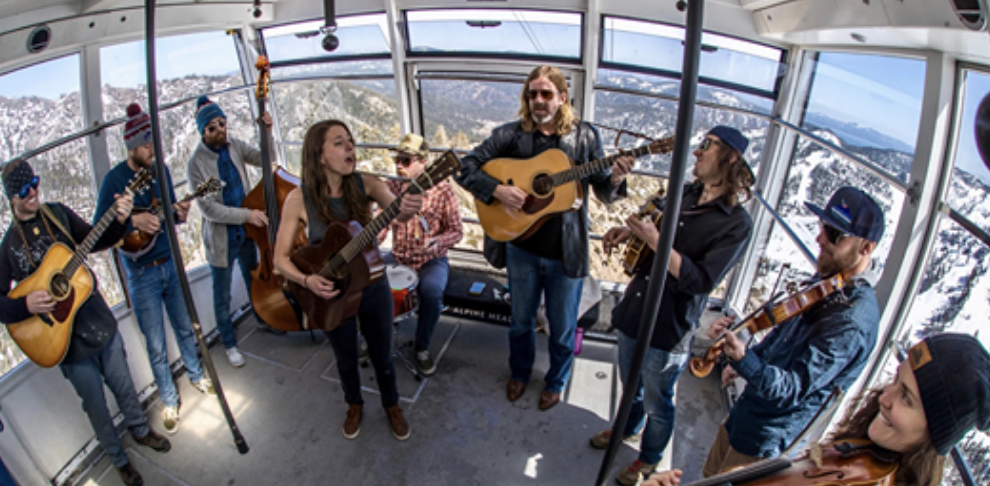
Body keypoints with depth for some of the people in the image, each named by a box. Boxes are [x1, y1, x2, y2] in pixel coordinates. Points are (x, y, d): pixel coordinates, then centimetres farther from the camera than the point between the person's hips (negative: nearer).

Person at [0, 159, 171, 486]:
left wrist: (119, 220, -14)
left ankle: (140, 430, 45)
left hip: (100, 321, 3)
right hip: (68, 339, -2)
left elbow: (96, 241, 5)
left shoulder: (58, 213, -1)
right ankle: (120, 460, 34)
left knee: (124, 387, 19)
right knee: (97, 407, 13)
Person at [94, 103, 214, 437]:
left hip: (171, 262, 4)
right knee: (156, 346, 8)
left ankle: (196, 376, 41)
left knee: (185, 328, 19)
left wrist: (179, 214, -13)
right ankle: (169, 401, 25)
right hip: (142, 273, -4)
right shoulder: (115, 179, -15)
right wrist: (133, 221, -31)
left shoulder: (161, 169, 0)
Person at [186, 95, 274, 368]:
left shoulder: (234, 146, -3)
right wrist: (247, 215, -27)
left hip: (246, 233, 5)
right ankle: (229, 343, 31)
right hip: (221, 240, -5)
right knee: (222, 298, 12)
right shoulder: (196, 165, -18)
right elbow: (209, 209, -22)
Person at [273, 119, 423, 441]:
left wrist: (406, 209, -55)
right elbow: (280, 258, -9)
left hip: (373, 289, 1)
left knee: (382, 357, 18)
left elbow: (395, 212, -32)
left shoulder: (365, 185, -13)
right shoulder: (299, 199, -15)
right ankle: (354, 406, 52)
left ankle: (391, 406, 47)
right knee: (346, 359, 22)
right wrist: (307, 280, -28)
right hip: (331, 295, 0)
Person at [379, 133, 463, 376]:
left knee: (432, 291, -34)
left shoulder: (442, 190, -12)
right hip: (397, 258, 4)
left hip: (431, 261, -4)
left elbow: (456, 232, -6)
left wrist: (436, 243, -26)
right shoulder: (392, 187, 0)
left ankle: (422, 348, -5)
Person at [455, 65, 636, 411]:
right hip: (522, 248, 1)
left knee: (562, 328, 15)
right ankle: (520, 373, 49)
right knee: (521, 320, 21)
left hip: (567, 252, -1)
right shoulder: (511, 134, -4)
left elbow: (603, 193, -1)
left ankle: (556, 382, 43)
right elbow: (465, 168, -5)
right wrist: (497, 190, -21)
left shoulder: (585, 136, -3)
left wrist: (615, 180, -24)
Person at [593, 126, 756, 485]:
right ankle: (628, 428, 56)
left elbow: (702, 281, -25)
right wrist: (627, 232, -5)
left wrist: (655, 240, -31)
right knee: (630, 385, 28)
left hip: (669, 330, -6)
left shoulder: (736, 223, -19)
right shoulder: (685, 193, 1)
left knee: (657, 403, 17)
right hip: (633, 311, 6)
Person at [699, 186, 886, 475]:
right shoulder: (826, 281, -2)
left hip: (768, 435, -8)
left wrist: (743, 359, -51)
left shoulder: (852, 322, -31)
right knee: (711, 475, 25)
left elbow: (791, 390, -35)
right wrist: (748, 360, 16)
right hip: (748, 409, 8)